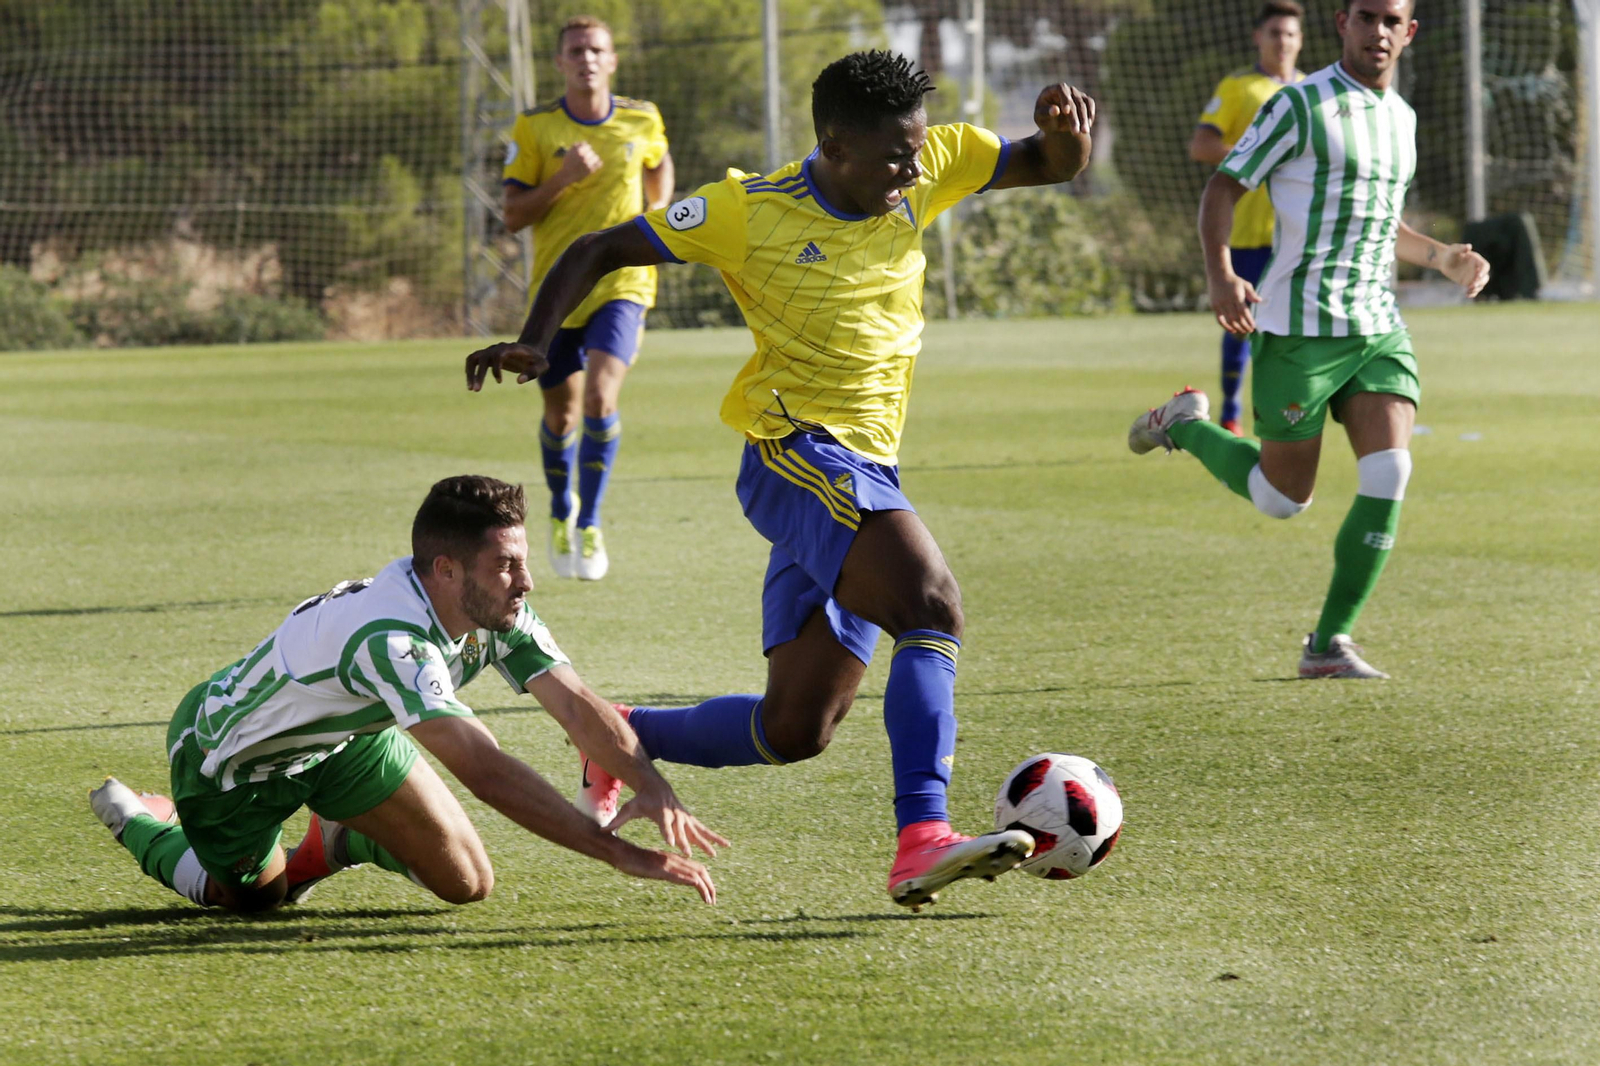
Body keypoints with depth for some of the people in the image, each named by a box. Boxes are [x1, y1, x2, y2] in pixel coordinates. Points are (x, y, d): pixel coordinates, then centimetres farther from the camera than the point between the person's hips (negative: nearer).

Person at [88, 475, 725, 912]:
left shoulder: (498, 609, -21)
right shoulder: (387, 637, -46)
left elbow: (576, 704, -25)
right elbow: (483, 770, -52)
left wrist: (652, 788, -44)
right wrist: (621, 854, -54)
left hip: (341, 733, 7)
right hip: (226, 754, -7)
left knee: (466, 883, -1)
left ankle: (334, 843, 26)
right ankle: (143, 827, 39)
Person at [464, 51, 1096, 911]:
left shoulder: (928, 171, 5)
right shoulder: (751, 210, -8)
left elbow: (1056, 165, 11)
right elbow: (600, 251, -1)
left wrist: (1065, 126, -12)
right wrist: (534, 341, -15)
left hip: (865, 476, 7)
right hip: (796, 453, -7)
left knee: (794, 732, 7)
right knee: (934, 607, -29)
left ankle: (619, 736, 30)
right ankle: (921, 842, -36)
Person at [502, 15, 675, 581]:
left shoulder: (642, 121, 1)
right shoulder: (535, 128, -4)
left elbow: (660, 168, 23)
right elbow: (512, 216, -6)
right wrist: (563, 179, -20)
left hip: (622, 284, -1)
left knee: (601, 396, -21)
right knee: (560, 413, 10)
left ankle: (589, 524, -9)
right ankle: (561, 512, 37)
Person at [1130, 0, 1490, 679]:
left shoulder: (1400, 116, 15)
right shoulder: (1301, 106, -7)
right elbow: (1222, 189, -7)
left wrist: (1441, 258, 14)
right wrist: (1219, 273, -23)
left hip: (1380, 329, 6)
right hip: (1301, 328, -6)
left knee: (1389, 474, -14)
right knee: (1282, 498, 1)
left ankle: (1329, 644, -4)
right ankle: (1185, 424, 31)